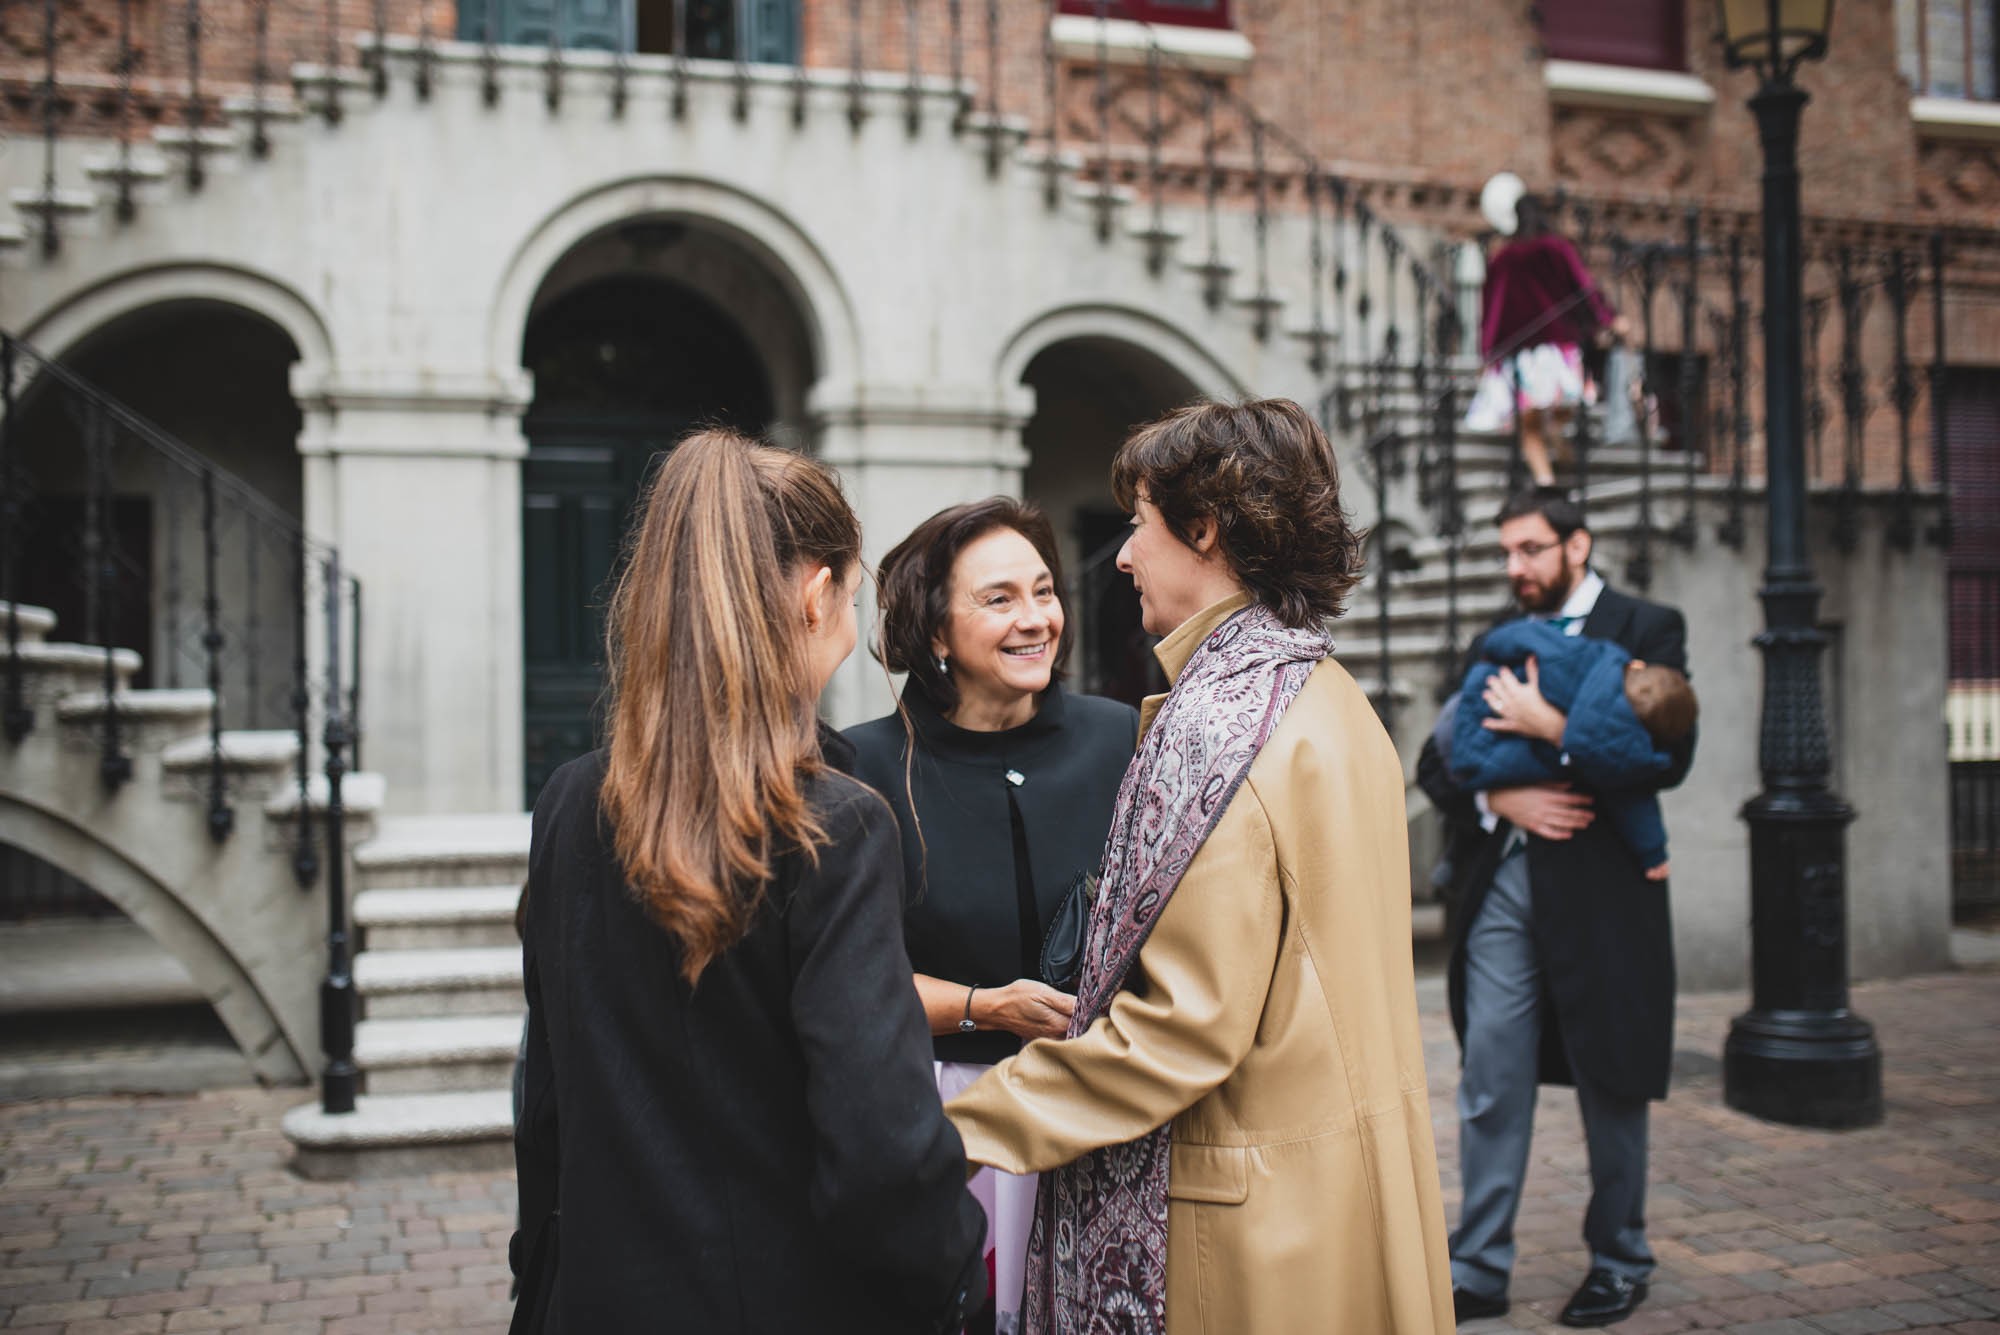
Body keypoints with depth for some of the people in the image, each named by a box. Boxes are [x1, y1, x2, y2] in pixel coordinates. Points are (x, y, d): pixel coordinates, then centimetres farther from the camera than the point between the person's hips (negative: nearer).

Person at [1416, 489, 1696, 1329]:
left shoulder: (1647, 629, 1)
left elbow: (1669, 755, -13)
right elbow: (1437, 763, 10)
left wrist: (1550, 725, -19)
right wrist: (1500, 797, -9)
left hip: (1600, 890, -4)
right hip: (1500, 886, 4)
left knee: (1611, 1086, 9)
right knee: (1489, 1085, 3)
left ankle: (1619, 1262, 25)